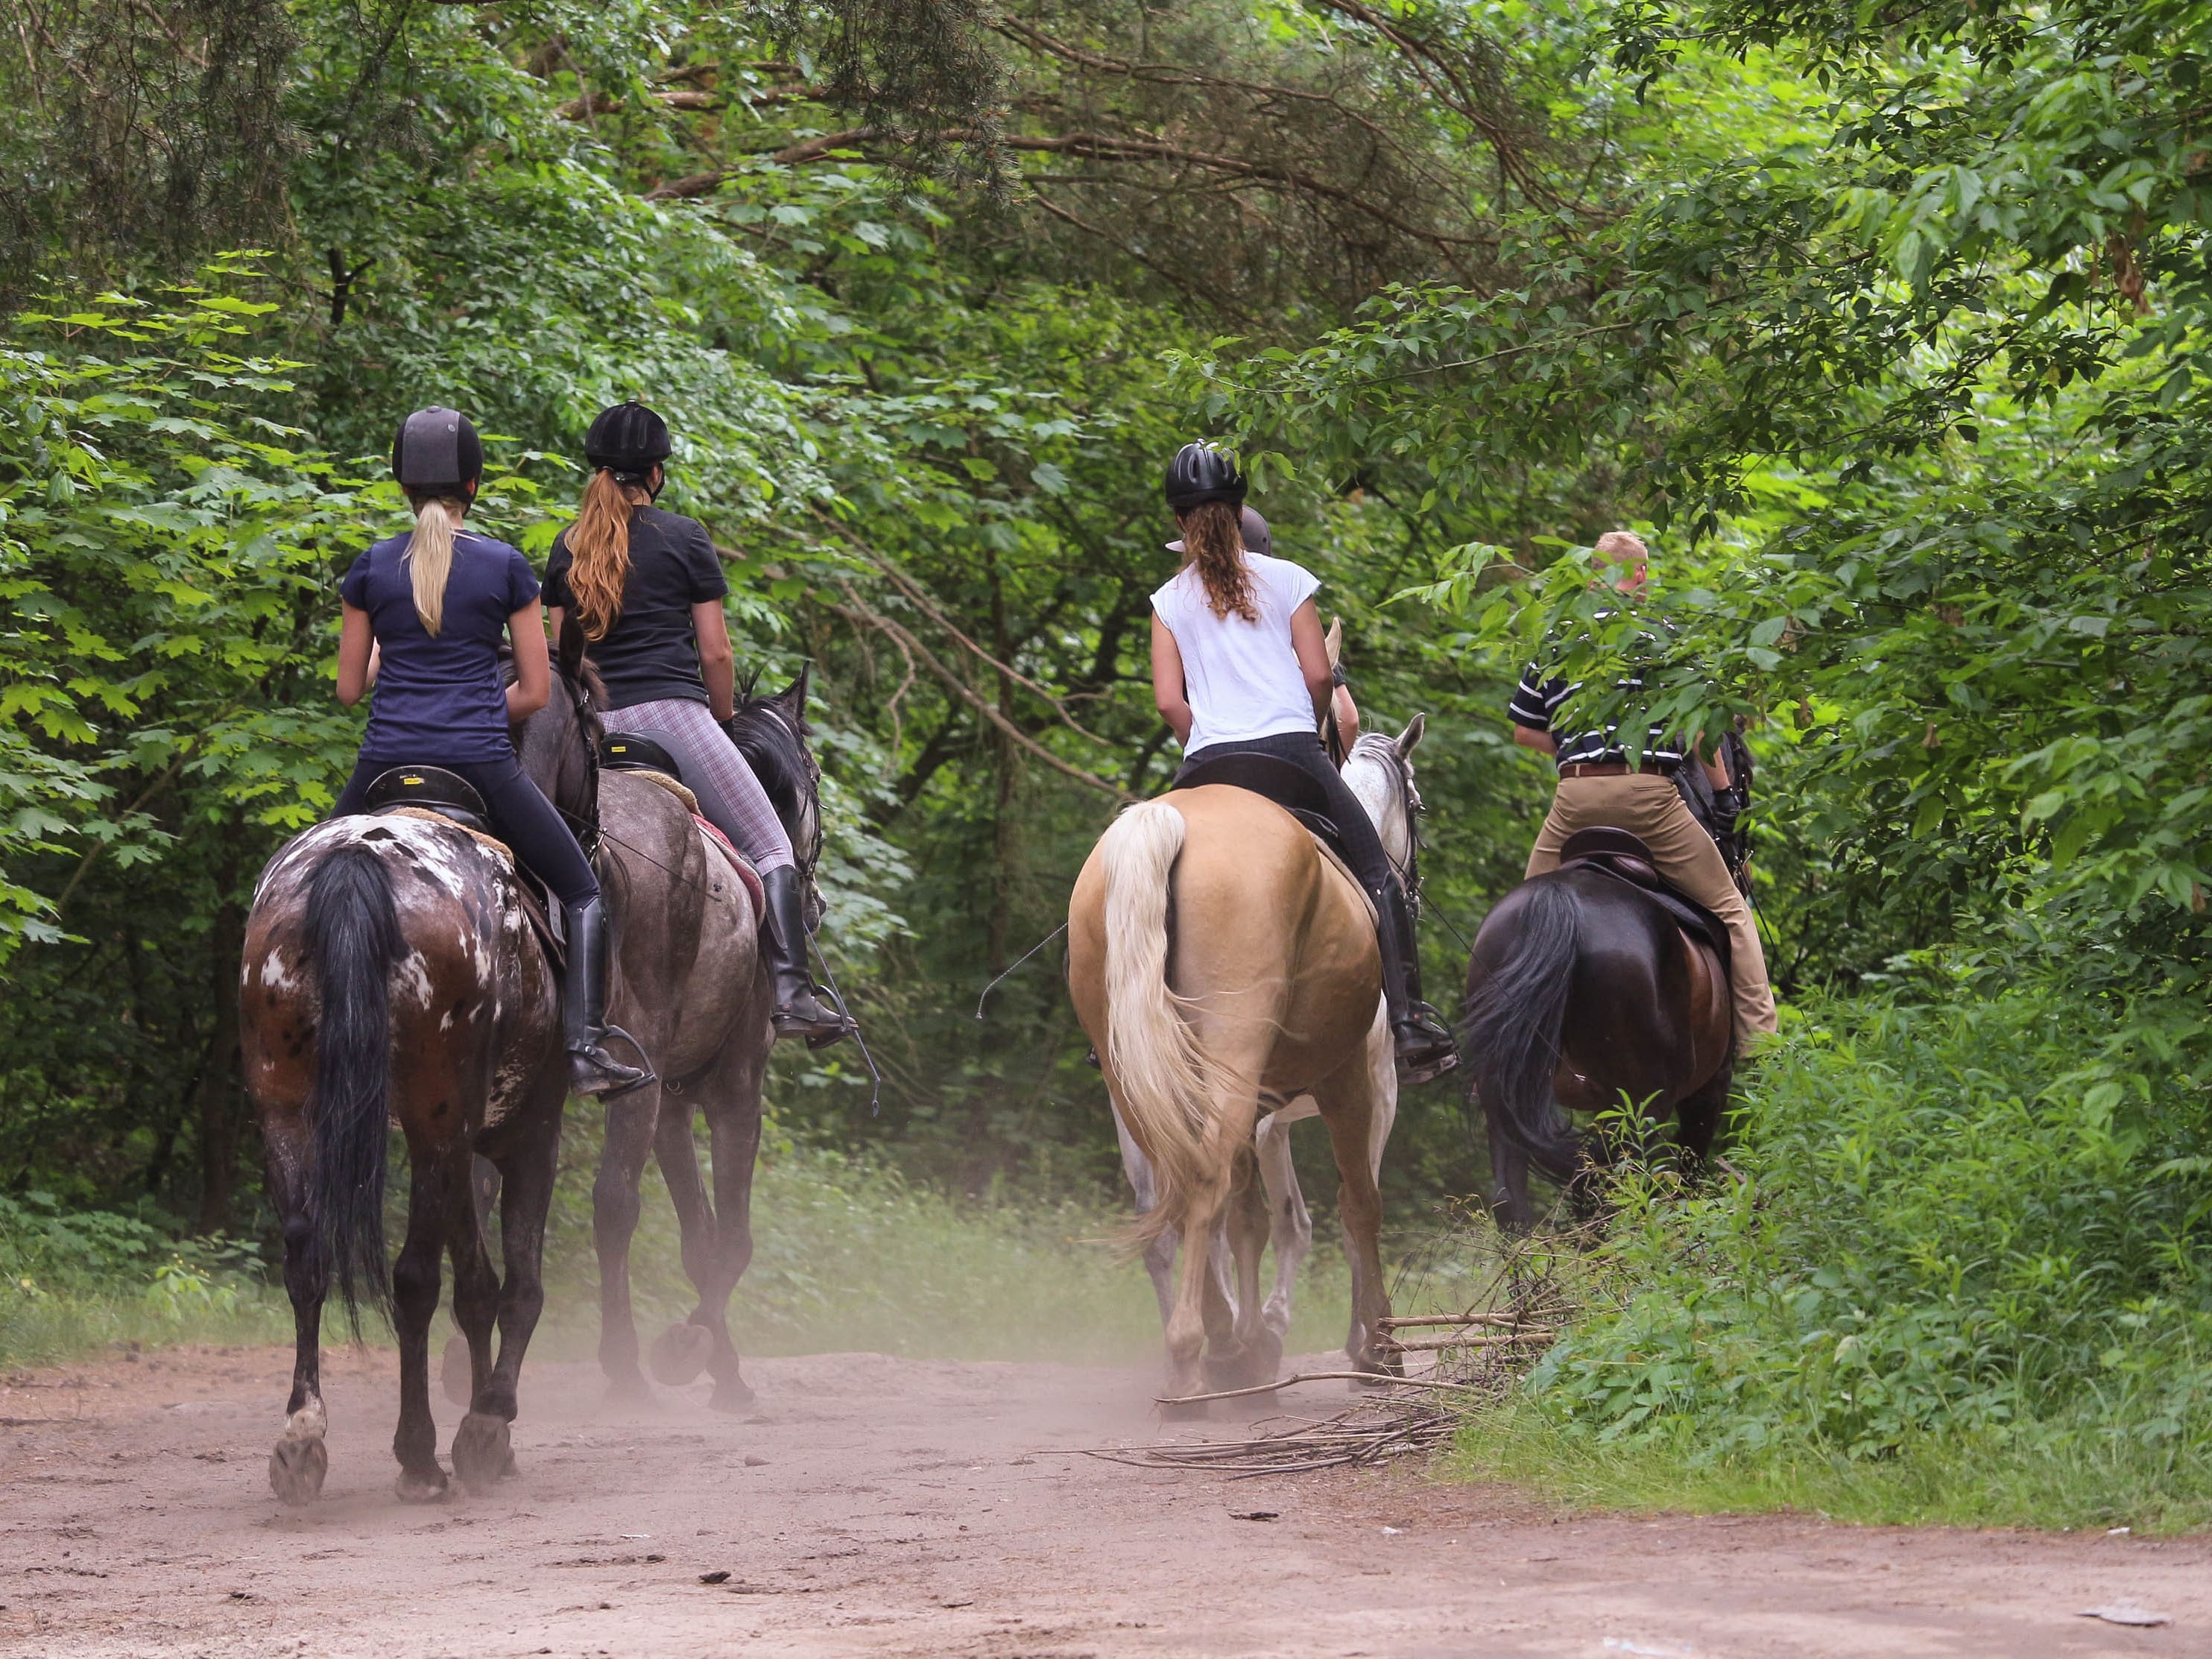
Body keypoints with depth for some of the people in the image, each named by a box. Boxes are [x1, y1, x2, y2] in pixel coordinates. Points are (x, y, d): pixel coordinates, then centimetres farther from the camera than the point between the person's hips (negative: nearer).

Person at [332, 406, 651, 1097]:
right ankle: (585, 1048, -6)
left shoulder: (372, 567, 4)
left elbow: (349, 688, 9)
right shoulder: (506, 567, 0)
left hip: (389, 760, 2)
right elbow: (535, 691, 2)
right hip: (482, 761, -2)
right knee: (583, 892, 11)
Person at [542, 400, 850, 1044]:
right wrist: (723, 721, 17)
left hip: (597, 727, 5)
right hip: (673, 712, -5)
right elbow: (715, 653, 2)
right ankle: (792, 990, -22)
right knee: (770, 846, -5)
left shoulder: (567, 548, 13)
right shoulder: (683, 537, 1)